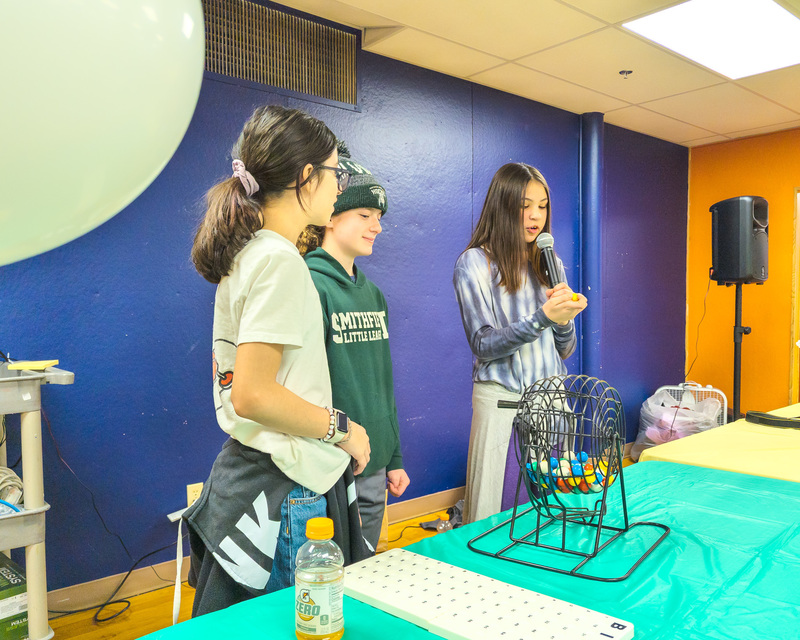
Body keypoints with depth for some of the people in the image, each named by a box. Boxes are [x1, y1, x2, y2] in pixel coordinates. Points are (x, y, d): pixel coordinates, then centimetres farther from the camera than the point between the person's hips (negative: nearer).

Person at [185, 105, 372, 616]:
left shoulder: (247, 253, 11)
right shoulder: (279, 259, -18)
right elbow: (252, 395, -23)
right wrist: (342, 429, -11)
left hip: (248, 474, 9)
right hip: (284, 496, -9)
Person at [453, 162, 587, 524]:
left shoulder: (549, 264, 11)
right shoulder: (474, 263, -5)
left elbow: (564, 351, 12)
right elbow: (483, 345, -11)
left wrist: (565, 320, -10)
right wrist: (542, 318, -21)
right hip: (500, 395, -5)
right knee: (485, 519, -2)